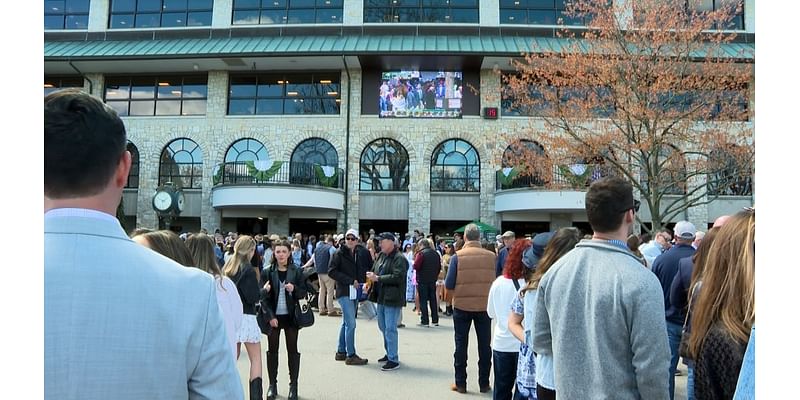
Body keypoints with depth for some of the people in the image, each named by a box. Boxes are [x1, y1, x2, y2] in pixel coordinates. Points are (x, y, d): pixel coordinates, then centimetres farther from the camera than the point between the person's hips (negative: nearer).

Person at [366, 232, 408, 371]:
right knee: (383, 327, 19)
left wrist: (378, 278, -20)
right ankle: (389, 353, 34)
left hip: (392, 299, -9)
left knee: (390, 329, -6)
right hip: (381, 297, 9)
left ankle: (393, 360, 2)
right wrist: (371, 277, -2)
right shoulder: (381, 256, 11)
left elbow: (397, 277, -24)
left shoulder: (399, 259, -15)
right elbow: (375, 270, 21)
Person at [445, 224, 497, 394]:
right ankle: (484, 383, 21)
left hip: (462, 306, -1)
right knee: (484, 345, 14)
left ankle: (460, 383, 16)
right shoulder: (491, 256, -7)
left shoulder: (457, 256, -11)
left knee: (461, 345, 11)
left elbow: (449, 284, -9)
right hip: (484, 306, 1)